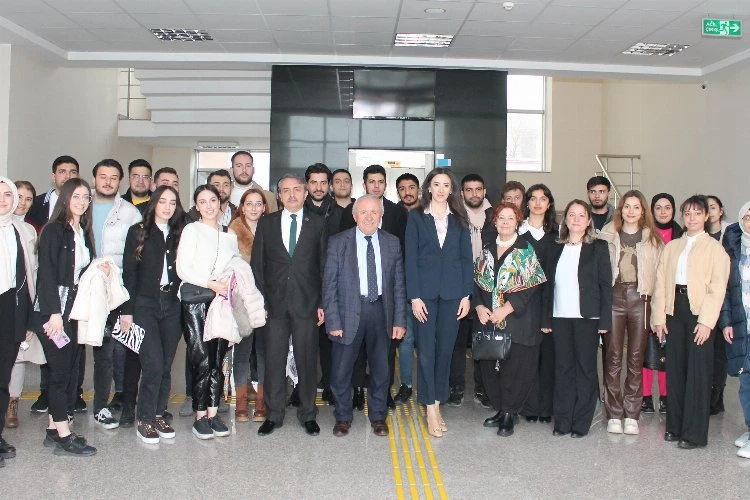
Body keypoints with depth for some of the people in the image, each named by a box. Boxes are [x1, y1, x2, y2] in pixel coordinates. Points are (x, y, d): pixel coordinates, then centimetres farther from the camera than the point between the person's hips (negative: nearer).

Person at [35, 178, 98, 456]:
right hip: (54, 310, -7)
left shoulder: (84, 232, 15)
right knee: (61, 370, -5)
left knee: (70, 370, 7)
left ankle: (54, 428, 16)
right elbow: (47, 273, -13)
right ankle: (63, 436, 0)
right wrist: (54, 313, -18)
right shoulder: (54, 230, -7)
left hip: (76, 310, 7)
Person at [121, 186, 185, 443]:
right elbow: (129, 273, 0)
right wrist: (126, 310, -5)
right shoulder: (138, 232, 3)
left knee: (166, 365, 6)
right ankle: (145, 420, 3)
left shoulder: (179, 235, 11)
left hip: (172, 305, 3)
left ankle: (159, 415, 19)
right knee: (154, 364, -10)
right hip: (145, 304, -3)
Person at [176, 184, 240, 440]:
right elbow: (183, 269, -6)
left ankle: (213, 413, 13)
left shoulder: (230, 234, 14)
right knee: (202, 360, -8)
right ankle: (200, 416, 3)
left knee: (218, 360, 4)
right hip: (195, 300, -4)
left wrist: (233, 281, -1)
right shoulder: (192, 230, 1)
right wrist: (211, 283, -15)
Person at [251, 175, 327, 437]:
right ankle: (274, 414, 17)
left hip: (307, 302, -1)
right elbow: (257, 264, 8)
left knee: (307, 359, 5)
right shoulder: (266, 223, 9)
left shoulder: (317, 224, 6)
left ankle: (308, 414, 18)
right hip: (275, 302, 1)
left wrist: (323, 303, -1)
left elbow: (324, 265, 5)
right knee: (274, 359, 5)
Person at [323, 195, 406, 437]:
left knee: (381, 369, 12)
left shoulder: (392, 243, 5)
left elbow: (398, 284, 6)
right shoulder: (338, 243, -2)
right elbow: (329, 285, -3)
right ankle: (343, 417, 25)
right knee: (341, 369, 5)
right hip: (349, 311, -2)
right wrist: (333, 321, -9)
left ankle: (378, 416, 31)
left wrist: (400, 320, 0)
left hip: (381, 311, 2)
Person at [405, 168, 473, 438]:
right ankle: (431, 409, 5)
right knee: (426, 350, -2)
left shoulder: (459, 219, 9)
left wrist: (466, 295, 0)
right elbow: (410, 258, -2)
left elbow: (466, 258, 8)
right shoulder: (416, 217, 3)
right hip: (425, 291, -2)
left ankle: (436, 403, 17)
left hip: (452, 291, 2)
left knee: (445, 349, 5)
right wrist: (414, 296, -9)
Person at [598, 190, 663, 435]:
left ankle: (631, 415, 12)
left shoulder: (652, 238, 9)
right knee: (613, 357, -1)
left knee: (636, 358, 4)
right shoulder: (608, 235, 6)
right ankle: (614, 414, 7)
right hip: (613, 296, -1)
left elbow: (659, 271, 7)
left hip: (640, 299, 1)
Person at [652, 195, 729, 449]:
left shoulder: (714, 248, 3)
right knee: (675, 369, 8)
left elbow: (717, 288, -5)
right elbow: (660, 282, 9)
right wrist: (659, 317, 0)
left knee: (698, 373, -3)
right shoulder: (671, 247, 15)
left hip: (699, 312, -4)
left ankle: (694, 433, 4)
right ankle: (675, 426, 18)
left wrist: (706, 321, -14)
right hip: (674, 310, 4)